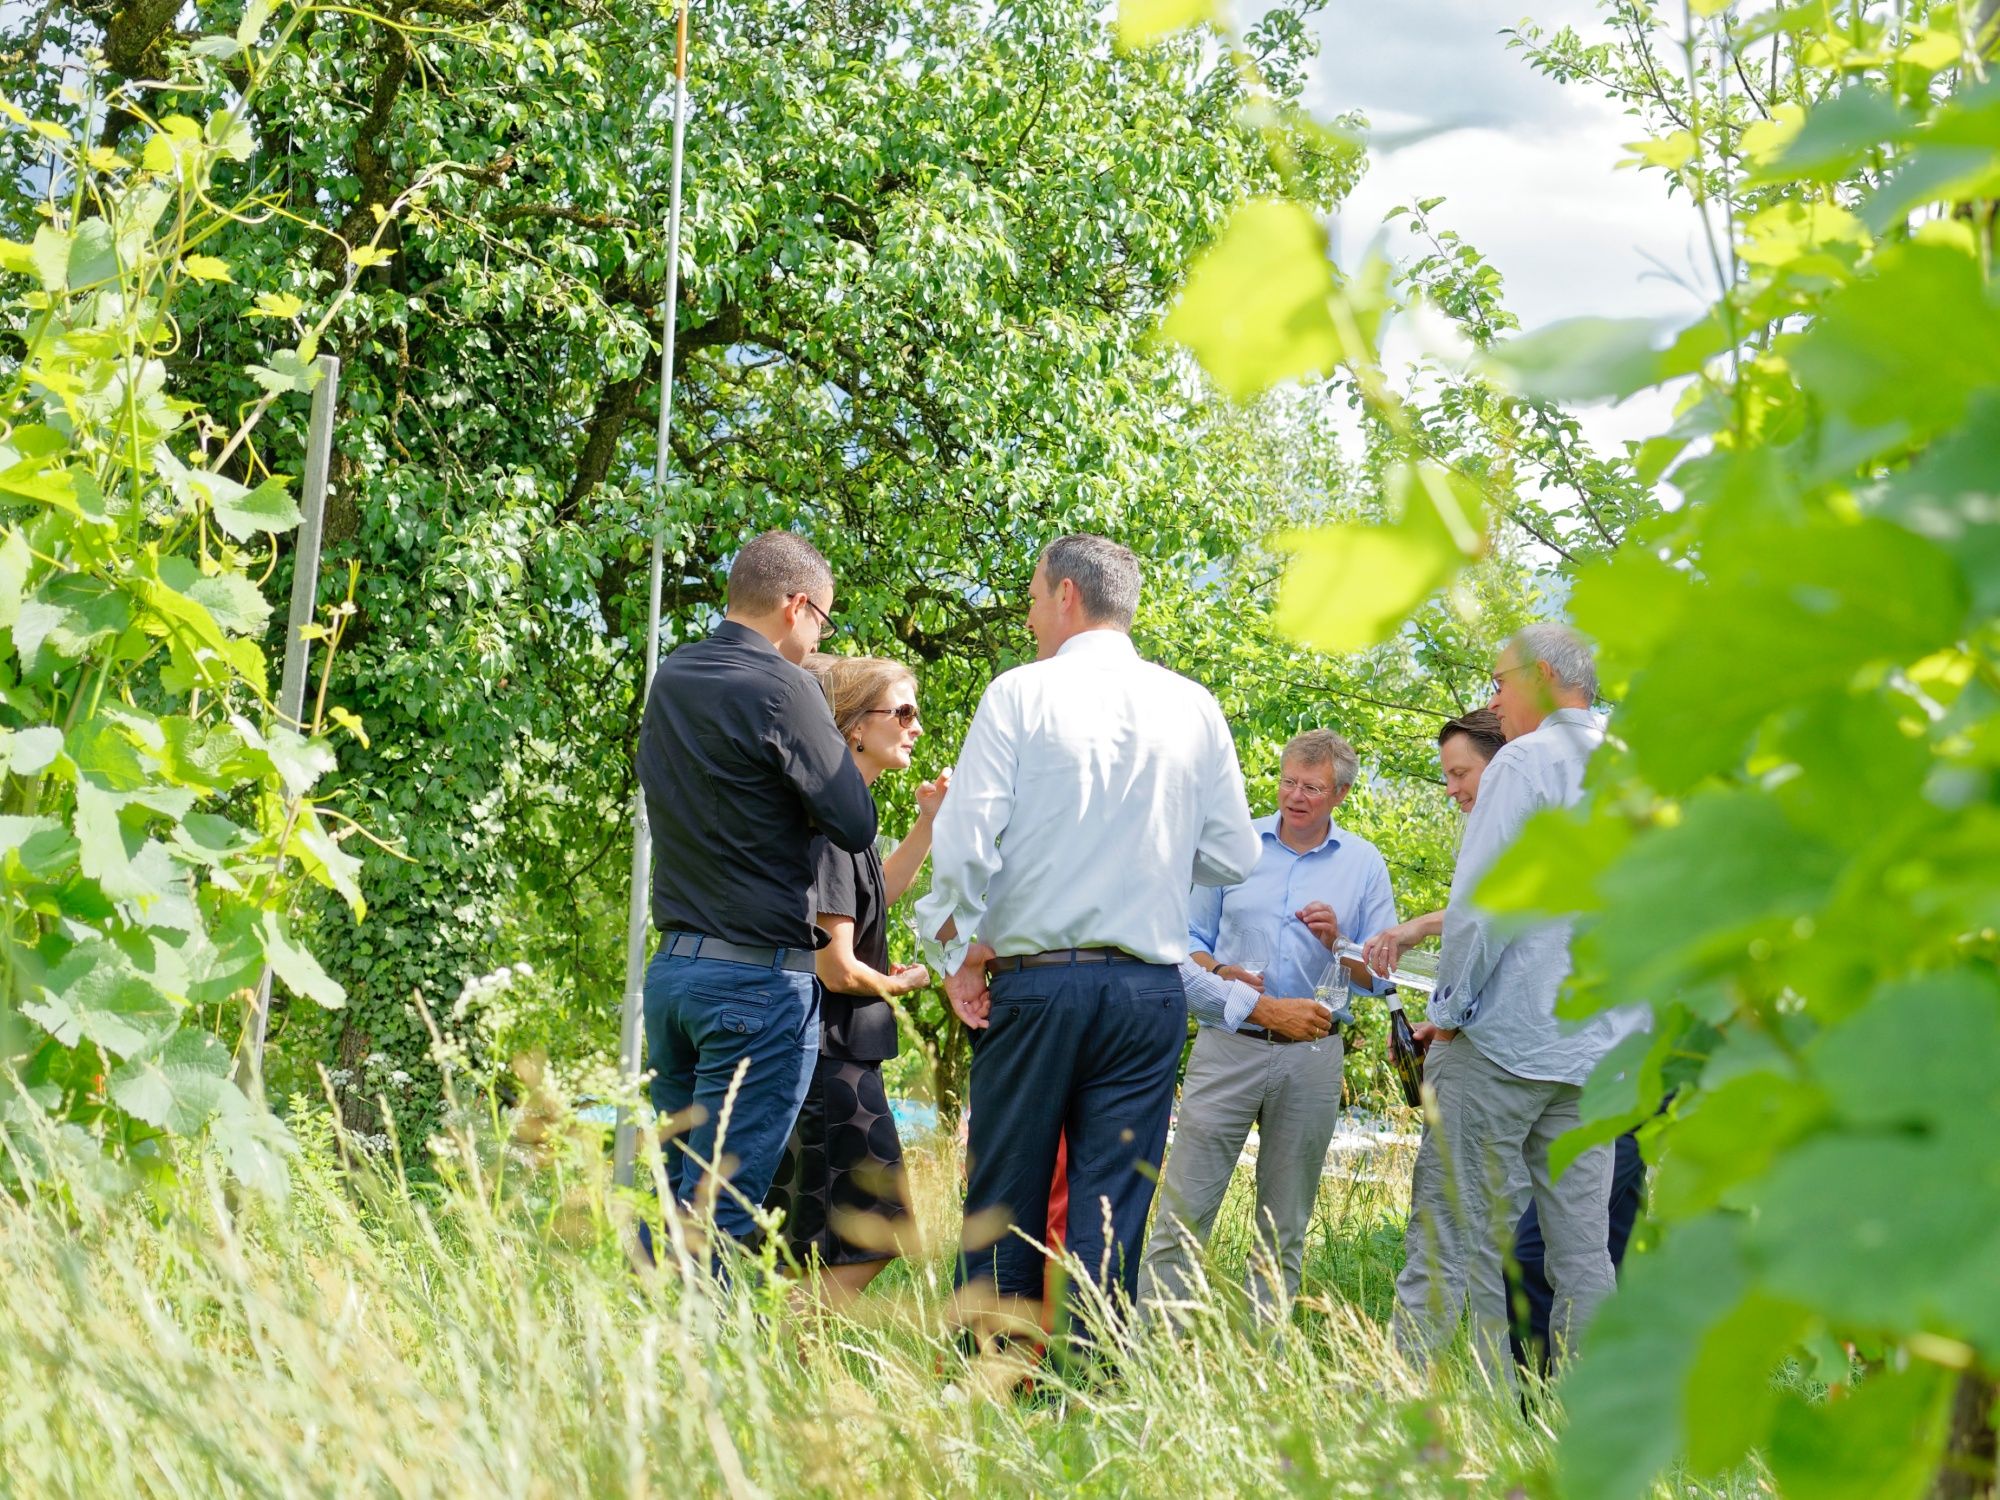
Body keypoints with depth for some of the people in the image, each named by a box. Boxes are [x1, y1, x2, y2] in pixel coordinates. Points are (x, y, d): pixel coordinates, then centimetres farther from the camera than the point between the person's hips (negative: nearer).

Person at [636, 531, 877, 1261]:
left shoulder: (670, 677, 10)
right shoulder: (780, 688, -13)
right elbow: (855, 825, -10)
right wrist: (826, 738, 5)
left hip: (672, 966, 8)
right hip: (760, 978, -8)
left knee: (670, 1187, 14)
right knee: (720, 1204, -5)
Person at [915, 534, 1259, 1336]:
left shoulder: (1020, 693, -3)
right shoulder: (1194, 708, 6)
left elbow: (965, 841, -10)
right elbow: (1233, 856, 7)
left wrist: (962, 953, 1)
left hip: (1036, 981, -2)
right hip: (1151, 990, 2)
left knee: (1004, 1200, 6)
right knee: (1115, 1206, 4)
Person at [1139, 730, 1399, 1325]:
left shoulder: (1365, 865, 8)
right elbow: (1189, 940, 10)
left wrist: (1337, 941, -11)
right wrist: (1219, 975, -10)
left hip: (1312, 1058, 1)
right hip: (1228, 1047, -1)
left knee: (1284, 1230, 7)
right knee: (1182, 1213, -7)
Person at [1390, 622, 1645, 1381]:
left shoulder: (1527, 761, -7)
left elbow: (1481, 904, -13)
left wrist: (1448, 1011, -4)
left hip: (1505, 1040, -6)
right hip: (1600, 1054, 6)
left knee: (1446, 1238, -3)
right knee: (1583, 1248, 7)